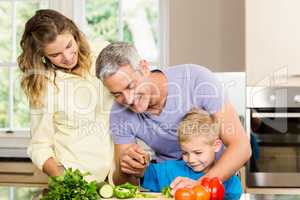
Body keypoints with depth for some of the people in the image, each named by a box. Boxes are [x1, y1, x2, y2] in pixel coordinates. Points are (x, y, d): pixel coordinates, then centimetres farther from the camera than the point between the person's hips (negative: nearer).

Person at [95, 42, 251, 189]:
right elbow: (120, 183, -4)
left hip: (218, 175, -2)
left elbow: (241, 146, -23)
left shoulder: (196, 80, -22)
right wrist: (126, 172, -27)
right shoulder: (120, 114, -12)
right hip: (168, 183, 2)